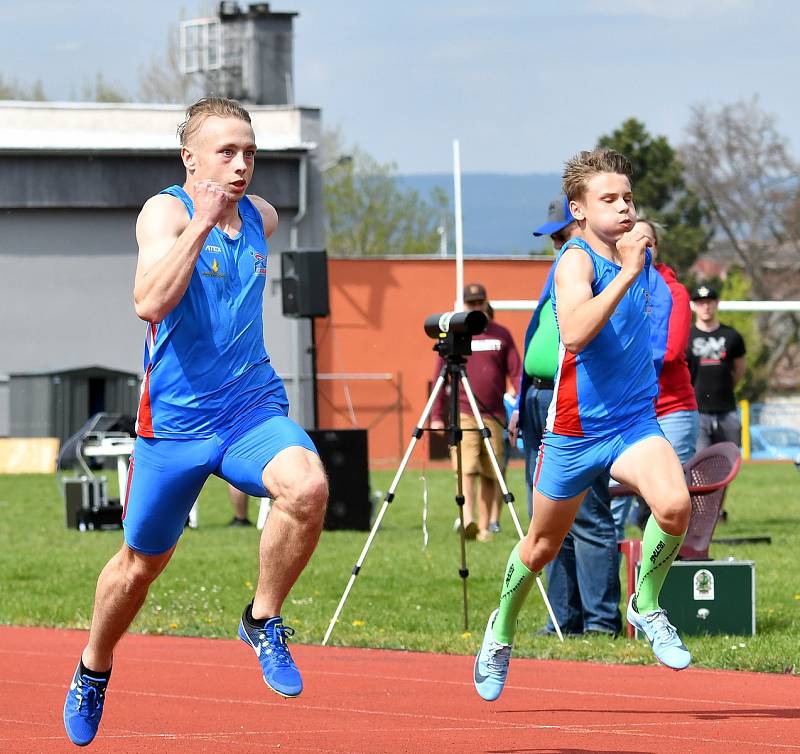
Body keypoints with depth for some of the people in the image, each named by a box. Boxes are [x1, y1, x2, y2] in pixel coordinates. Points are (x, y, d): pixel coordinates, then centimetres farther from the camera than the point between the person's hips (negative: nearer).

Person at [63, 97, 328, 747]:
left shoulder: (262, 218, 8)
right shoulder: (166, 211, -10)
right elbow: (151, 303, -28)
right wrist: (201, 223, -30)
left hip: (253, 409, 3)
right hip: (175, 420, -3)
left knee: (308, 486, -29)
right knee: (141, 564, 11)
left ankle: (264, 621, -7)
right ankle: (93, 672, 39)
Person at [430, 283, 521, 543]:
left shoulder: (501, 335, 10)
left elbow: (516, 373, 7)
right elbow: (439, 377, 6)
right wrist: (436, 416, 0)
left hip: (494, 415, 2)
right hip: (463, 413, -2)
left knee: (489, 476, 2)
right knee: (467, 469, -15)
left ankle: (484, 527, 7)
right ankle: (467, 520, -28)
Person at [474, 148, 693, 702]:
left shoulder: (641, 253, 3)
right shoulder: (576, 259, -16)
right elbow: (574, 332, -39)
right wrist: (627, 272, -41)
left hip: (635, 422, 4)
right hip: (575, 430, -4)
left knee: (675, 503, -27)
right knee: (542, 547, 14)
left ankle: (647, 606, -3)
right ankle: (502, 631, 43)